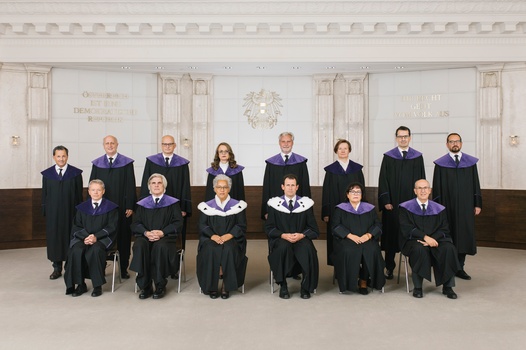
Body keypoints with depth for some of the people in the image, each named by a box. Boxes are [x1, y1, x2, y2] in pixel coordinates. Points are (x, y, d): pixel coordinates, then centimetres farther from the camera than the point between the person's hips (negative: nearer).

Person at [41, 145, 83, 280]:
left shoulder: (76, 173, 0)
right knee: (54, 238, 7)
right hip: (53, 212, 2)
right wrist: (44, 211, 4)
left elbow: (79, 194, 0)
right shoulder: (47, 174, 7)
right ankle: (57, 268, 18)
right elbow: (44, 194, 9)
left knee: (70, 238, 3)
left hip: (70, 211, -2)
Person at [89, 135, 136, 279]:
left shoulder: (126, 163, 1)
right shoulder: (97, 164, 9)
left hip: (122, 208, -2)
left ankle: (124, 269, 16)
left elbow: (130, 186, -3)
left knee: (123, 238, 5)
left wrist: (130, 206, -8)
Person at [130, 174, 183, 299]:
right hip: (145, 236, 2)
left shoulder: (172, 203, 11)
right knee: (139, 246, -32)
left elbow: (178, 223, 1)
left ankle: (160, 286, -22)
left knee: (160, 247, -36)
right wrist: (146, 232, -13)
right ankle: (145, 286, -23)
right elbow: (135, 224, 9)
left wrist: (162, 232, -15)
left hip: (165, 237, -2)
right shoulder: (142, 204, 18)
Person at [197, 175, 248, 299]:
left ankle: (226, 285, -17)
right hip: (211, 239, 1)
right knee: (210, 251, -31)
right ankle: (212, 285, -16)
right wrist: (213, 236, -15)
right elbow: (202, 225, 4)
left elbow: (242, 225, 2)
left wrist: (229, 235, -15)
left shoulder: (237, 205, 8)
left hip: (232, 239, -1)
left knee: (229, 250, -32)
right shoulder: (206, 206, 11)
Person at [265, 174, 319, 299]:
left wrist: (301, 235, -14)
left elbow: (314, 229, 6)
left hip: (301, 239, 1)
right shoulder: (275, 204, 5)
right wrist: (283, 235, -15)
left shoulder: (306, 204, 6)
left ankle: (306, 287, -14)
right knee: (283, 247, -35)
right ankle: (283, 286, -20)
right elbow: (269, 228, 3)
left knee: (307, 249, -32)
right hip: (281, 240, 0)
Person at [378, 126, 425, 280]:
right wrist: (386, 201, -9)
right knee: (391, 234, 4)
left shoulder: (418, 157, 7)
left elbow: (422, 180, 7)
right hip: (393, 203, -1)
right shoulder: (388, 157, 2)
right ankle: (389, 267, 15)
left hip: (412, 202, 1)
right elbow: (383, 180, -1)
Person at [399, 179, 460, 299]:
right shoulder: (406, 207, 1)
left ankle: (447, 287, -12)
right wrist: (425, 237, -22)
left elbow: (444, 229, 3)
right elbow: (406, 229, -8)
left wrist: (433, 239, -17)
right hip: (414, 241, -3)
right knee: (419, 249, -36)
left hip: (436, 240, 3)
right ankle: (417, 288, -20)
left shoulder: (439, 209, 10)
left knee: (449, 248, -27)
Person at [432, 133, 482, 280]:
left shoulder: (471, 162, 7)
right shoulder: (440, 164, 0)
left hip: (466, 206, 2)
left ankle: (459, 267, 17)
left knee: (464, 236, 6)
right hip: (447, 207, -2)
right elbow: (437, 187, 0)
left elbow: (476, 184, 7)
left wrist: (477, 204, 3)